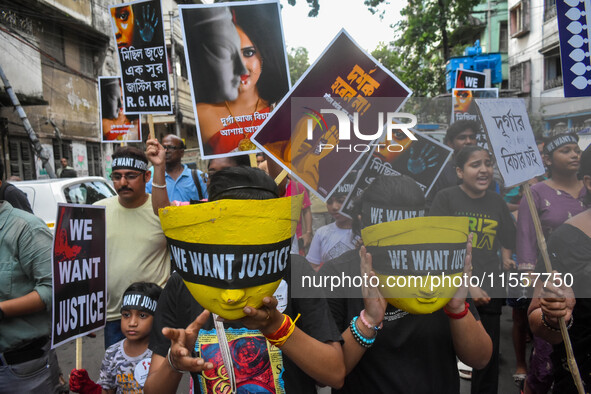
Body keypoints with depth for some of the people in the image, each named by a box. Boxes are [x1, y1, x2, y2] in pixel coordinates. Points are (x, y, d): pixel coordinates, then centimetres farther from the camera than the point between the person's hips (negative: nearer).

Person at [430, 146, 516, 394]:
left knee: (488, 359, 13)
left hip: (490, 293, 4)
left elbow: (506, 241, 21)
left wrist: (506, 261, 2)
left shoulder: (497, 202, 7)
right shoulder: (446, 198, -6)